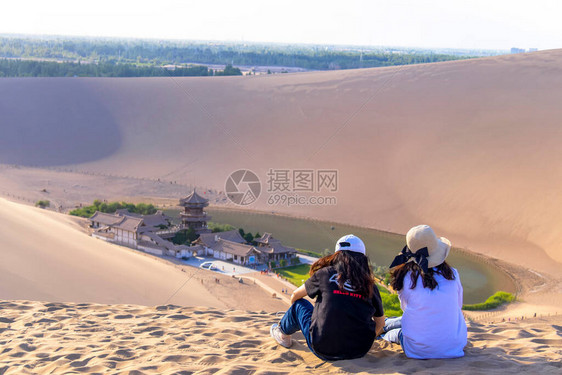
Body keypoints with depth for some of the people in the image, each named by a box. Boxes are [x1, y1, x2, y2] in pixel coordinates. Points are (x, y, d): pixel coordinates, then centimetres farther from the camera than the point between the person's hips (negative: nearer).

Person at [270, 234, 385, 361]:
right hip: (360, 352, 2)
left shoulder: (326, 274, -2)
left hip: (323, 349, -2)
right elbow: (380, 323, 11)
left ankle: (283, 333, 46)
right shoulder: (370, 285, 2)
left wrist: (293, 311, 37)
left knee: (299, 304, 22)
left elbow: (295, 296, 14)